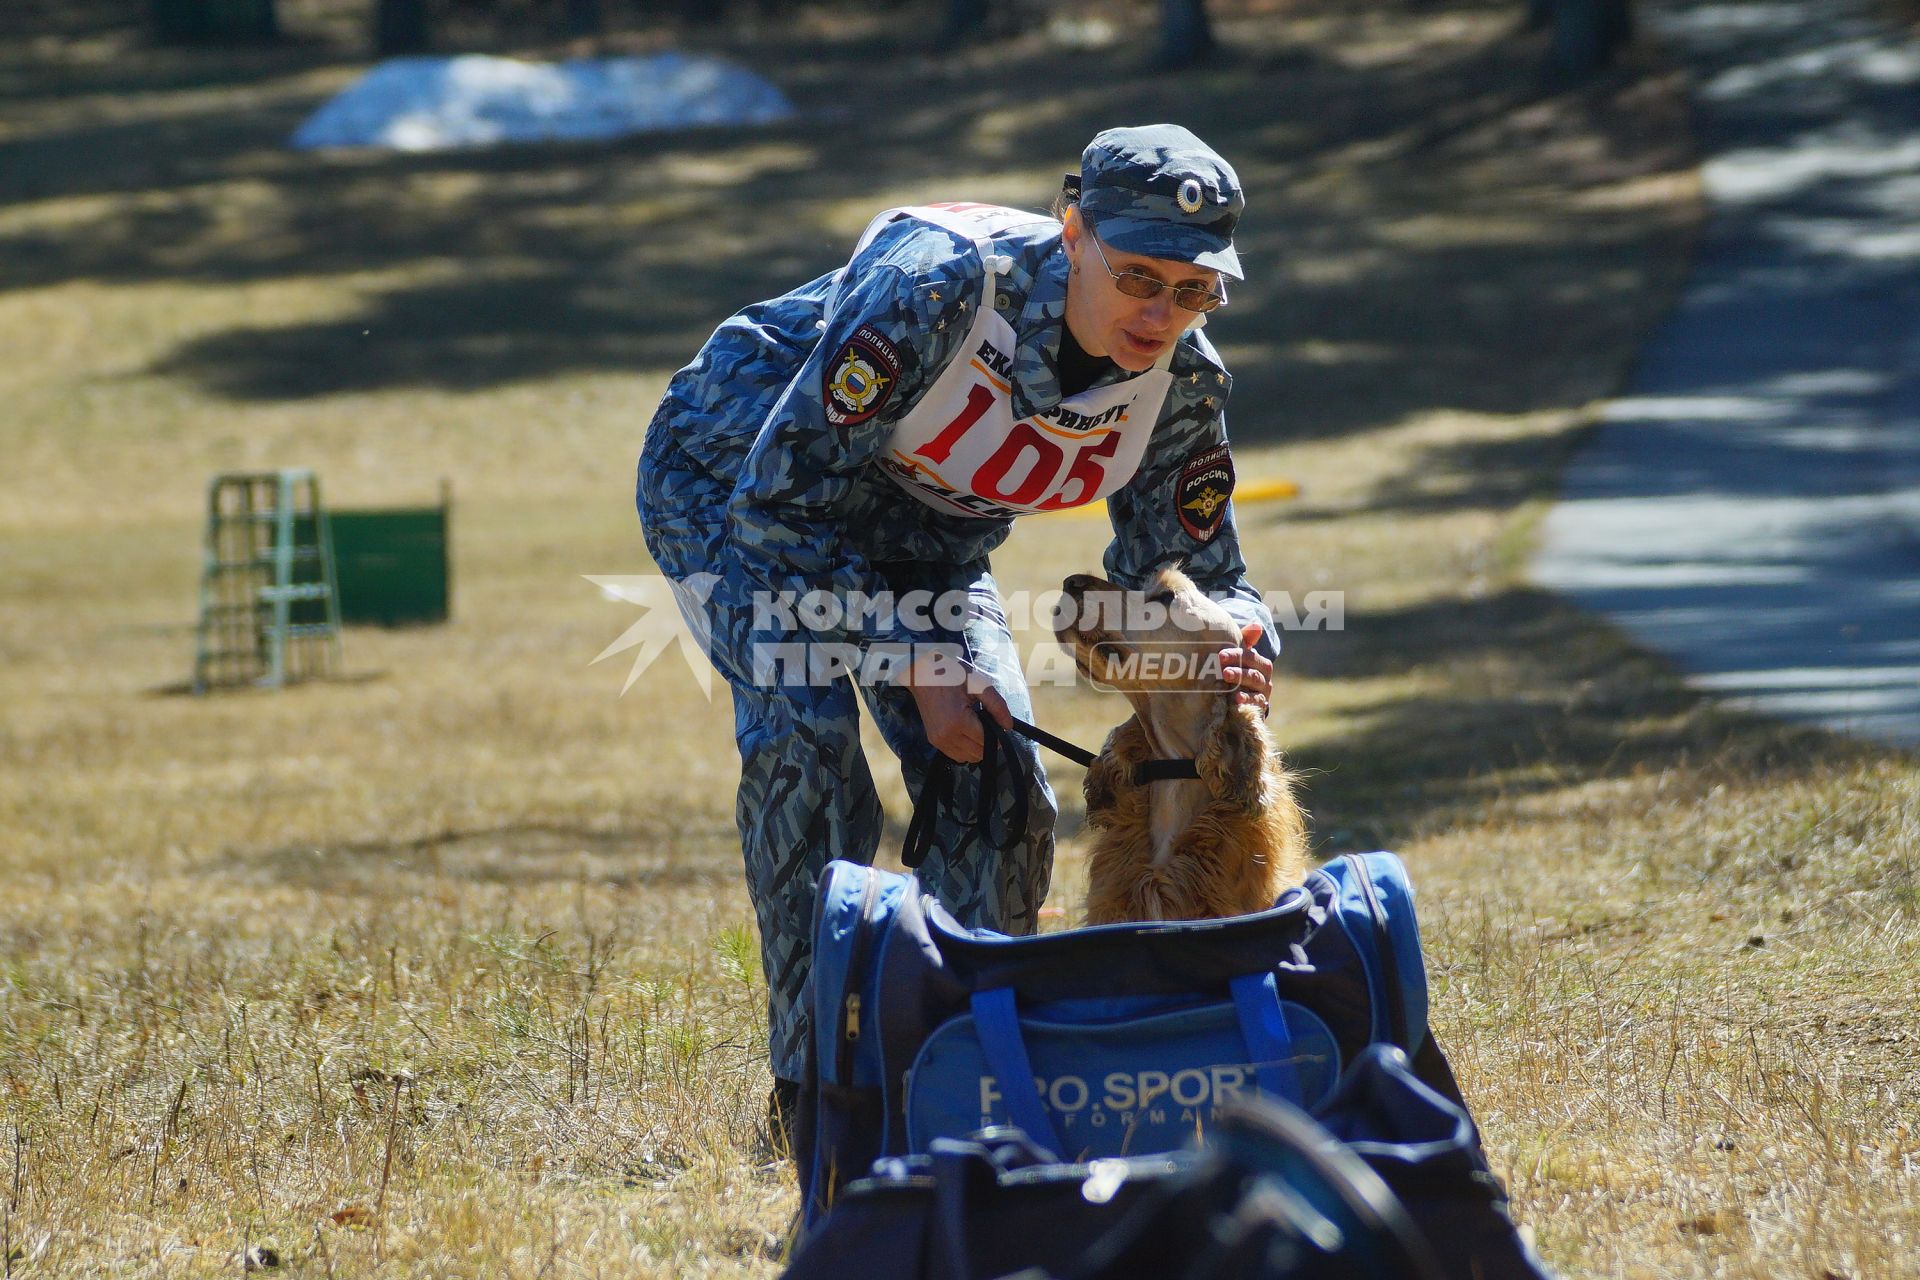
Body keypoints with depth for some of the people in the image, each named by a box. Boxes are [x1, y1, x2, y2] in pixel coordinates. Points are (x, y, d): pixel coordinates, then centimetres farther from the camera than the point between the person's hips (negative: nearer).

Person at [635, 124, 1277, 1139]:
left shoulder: (1181, 384, -20)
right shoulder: (941, 283, -38)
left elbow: (1190, 572, -7)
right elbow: (783, 493, -32)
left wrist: (1236, 643, -31)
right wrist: (916, 665, -33)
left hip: (920, 537, 5)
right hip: (736, 477, -5)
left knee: (999, 782, -9)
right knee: (806, 734, -26)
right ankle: (813, 1076, -20)